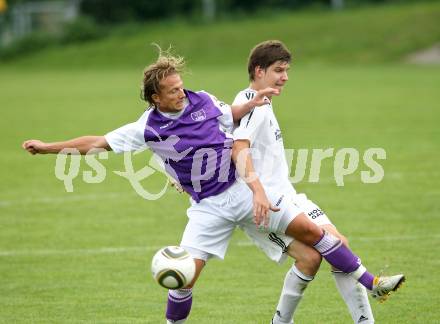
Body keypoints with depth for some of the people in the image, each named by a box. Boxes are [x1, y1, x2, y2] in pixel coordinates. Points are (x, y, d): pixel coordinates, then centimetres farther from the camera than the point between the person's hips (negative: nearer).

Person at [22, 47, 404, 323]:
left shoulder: (203, 100, -2)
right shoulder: (148, 129, -9)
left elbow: (231, 116, 20)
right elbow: (97, 142, -7)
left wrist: (252, 103, 1)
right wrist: (47, 147, -10)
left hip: (244, 188, 2)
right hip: (209, 208, -2)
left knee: (312, 232, -1)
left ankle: (370, 283, 10)